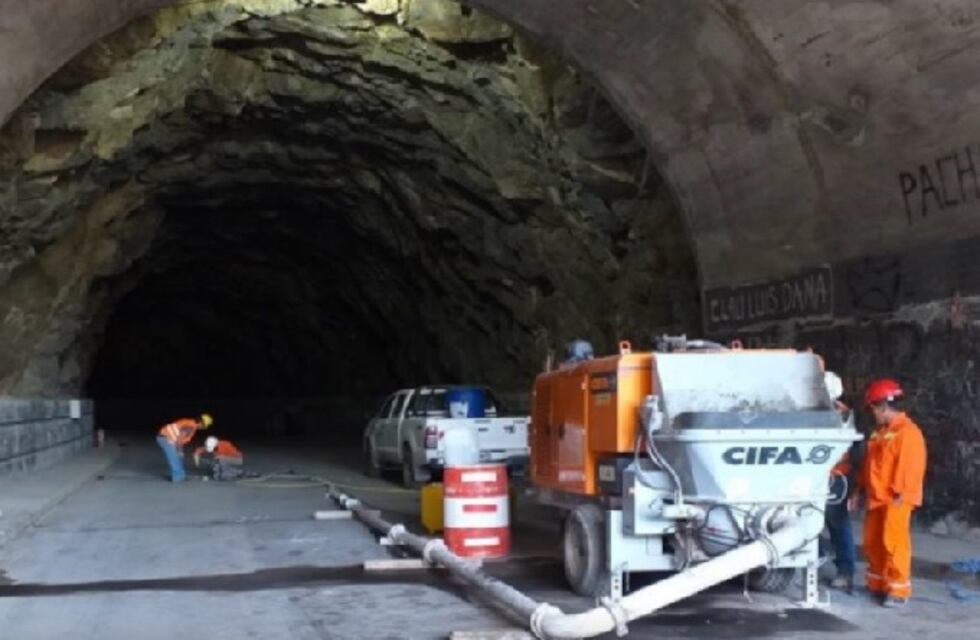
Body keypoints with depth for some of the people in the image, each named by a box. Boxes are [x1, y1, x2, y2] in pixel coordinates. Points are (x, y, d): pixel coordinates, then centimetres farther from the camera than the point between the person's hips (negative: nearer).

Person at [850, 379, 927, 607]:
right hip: (876, 498, 9)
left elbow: (910, 468, -19)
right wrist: (860, 490, 19)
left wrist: (900, 495, -20)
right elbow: (869, 464, 21)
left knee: (893, 543, -6)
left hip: (895, 500, -9)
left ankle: (898, 589, 1)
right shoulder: (880, 432, 15)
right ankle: (877, 584, 24)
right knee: (872, 543, 13)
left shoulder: (908, 432, -14)